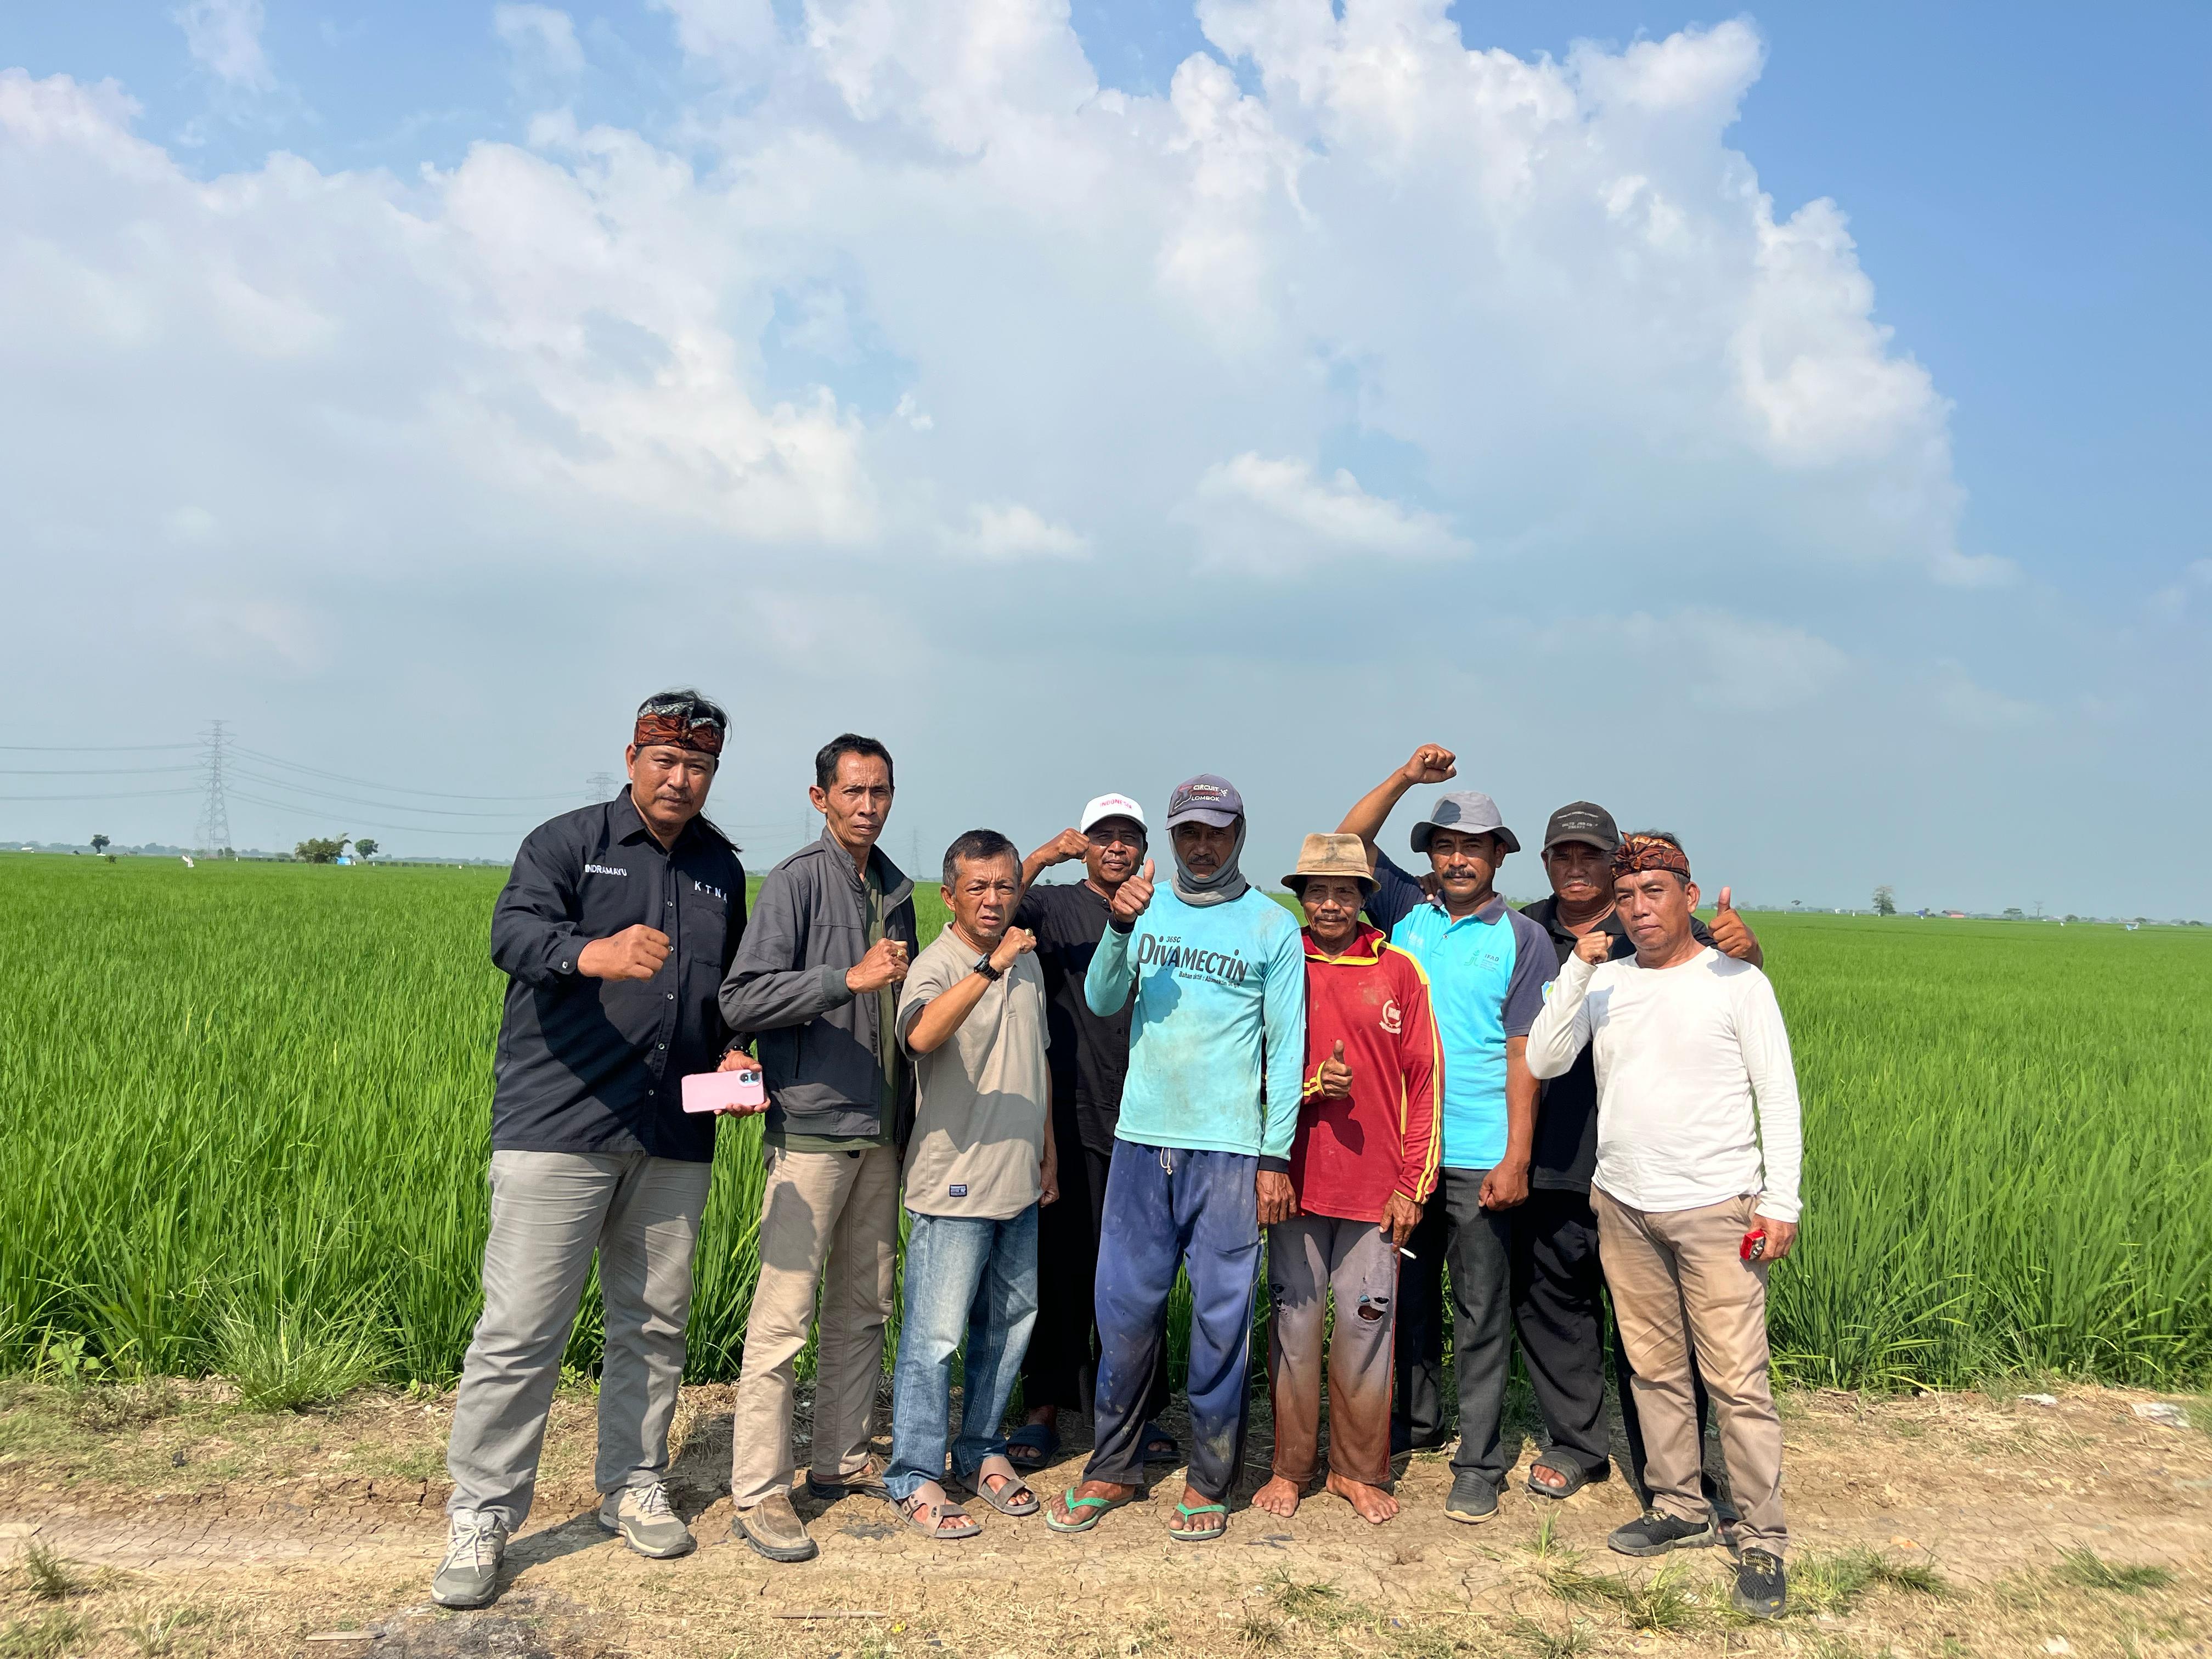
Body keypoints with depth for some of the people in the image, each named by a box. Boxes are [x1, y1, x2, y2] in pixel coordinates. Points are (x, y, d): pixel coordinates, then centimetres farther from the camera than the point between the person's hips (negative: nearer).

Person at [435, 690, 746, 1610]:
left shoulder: (722, 869, 15)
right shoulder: (566, 842, 0)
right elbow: (515, 930, -18)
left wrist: (734, 1054, 5)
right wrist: (593, 953, -40)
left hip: (673, 1139, 5)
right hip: (559, 1127, -5)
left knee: (654, 1323, 13)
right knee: (520, 1328, -3)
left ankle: (634, 1488, 29)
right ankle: (480, 1517, 11)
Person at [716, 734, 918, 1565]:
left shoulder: (894, 890, 13)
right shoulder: (797, 881, -8)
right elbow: (742, 999, -18)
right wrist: (850, 978, -26)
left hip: (879, 1131, 7)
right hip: (812, 1129, -7)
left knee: (864, 1306, 14)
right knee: (784, 1314, -5)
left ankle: (842, 1459, 27)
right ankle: (758, 1491, 6)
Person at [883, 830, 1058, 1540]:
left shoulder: (1028, 961, 10)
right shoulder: (935, 966, -13)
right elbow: (921, 1035, -36)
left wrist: (1048, 1155, 19)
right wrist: (989, 967, -44)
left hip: (1019, 1185, 7)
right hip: (954, 1184, -7)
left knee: (1008, 1322, 16)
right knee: (936, 1334, -3)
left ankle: (982, 1451, 31)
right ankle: (916, 1477, 10)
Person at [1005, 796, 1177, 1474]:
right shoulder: (1055, 907, 3)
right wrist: (1038, 859, -26)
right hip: (1071, 1119, -2)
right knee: (1062, 1265, 4)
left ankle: (1137, 1408, 22)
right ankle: (1044, 1409, 16)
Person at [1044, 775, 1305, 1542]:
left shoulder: (1272, 926, 1)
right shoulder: (1146, 909, 9)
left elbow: (1286, 1048, 1)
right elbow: (1101, 1002, -2)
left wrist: (1276, 1156, -4)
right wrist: (1118, 929, -19)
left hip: (1228, 1149, -2)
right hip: (1141, 1139, 3)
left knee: (1221, 1315, 3)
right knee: (1125, 1309, 9)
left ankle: (1209, 1480, 19)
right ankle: (1114, 1467, 25)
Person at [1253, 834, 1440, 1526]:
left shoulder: (1399, 971, 3)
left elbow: (1422, 1080, 4)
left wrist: (1414, 1183, 0)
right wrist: (1311, 1086, -14)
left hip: (1375, 1185, 0)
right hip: (1296, 1178, 0)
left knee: (1367, 1323, 5)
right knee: (1294, 1321, 6)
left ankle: (1359, 1470, 21)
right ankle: (1290, 1467, 21)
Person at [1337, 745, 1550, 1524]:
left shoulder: (1522, 939, -2)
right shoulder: (1408, 913, 7)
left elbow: (1524, 1054, -6)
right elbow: (1349, 843, 2)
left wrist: (1516, 1158, -10)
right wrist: (1407, 777, -9)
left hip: (1478, 1158, -3)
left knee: (1481, 1311, 4)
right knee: (1409, 1295, 16)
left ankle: (1479, 1462, 14)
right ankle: (1417, 1421, 35)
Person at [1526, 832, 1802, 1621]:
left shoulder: (1735, 980, -2)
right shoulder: (1603, 981, 8)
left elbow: (1779, 1096, -2)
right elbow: (1542, 1062, -2)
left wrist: (1781, 1202, -8)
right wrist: (1578, 969, -10)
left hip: (1715, 1208, -4)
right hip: (1623, 1205, 4)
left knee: (1737, 1379, -4)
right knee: (1655, 1370, 12)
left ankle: (1762, 1542, 8)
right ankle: (1679, 1509, 27)